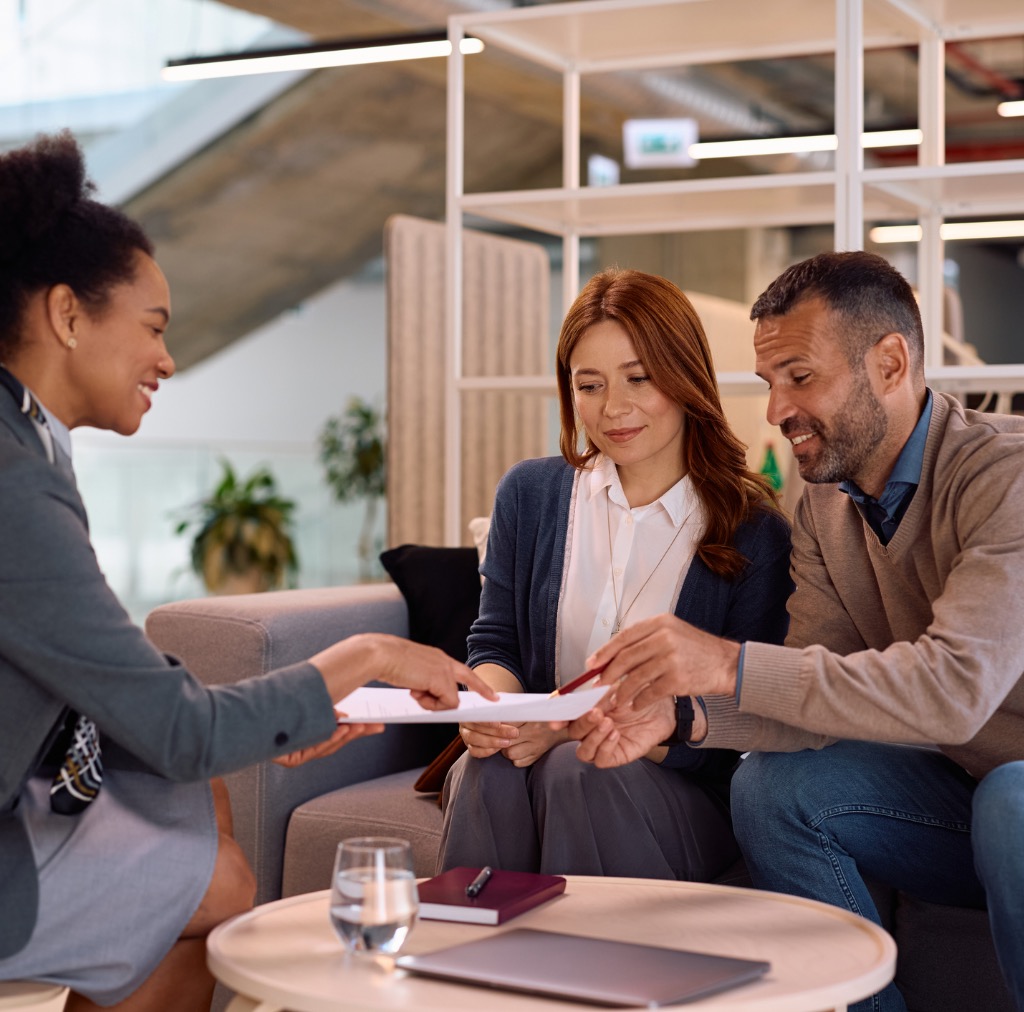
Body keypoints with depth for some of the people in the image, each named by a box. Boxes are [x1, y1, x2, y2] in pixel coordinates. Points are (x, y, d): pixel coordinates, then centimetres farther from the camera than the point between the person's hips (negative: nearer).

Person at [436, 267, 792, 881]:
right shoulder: (530, 493, 8)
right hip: (536, 753, 3)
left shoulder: (755, 533, -5)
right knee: (489, 769, -31)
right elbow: (496, 641, 11)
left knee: (579, 771, -33)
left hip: (684, 791, -2)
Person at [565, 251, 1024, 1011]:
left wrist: (733, 665, -36)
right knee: (772, 785, -14)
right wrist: (684, 713, -22)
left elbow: (956, 687, -34)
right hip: (961, 786, 6)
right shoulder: (824, 507, 2)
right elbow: (825, 690, -3)